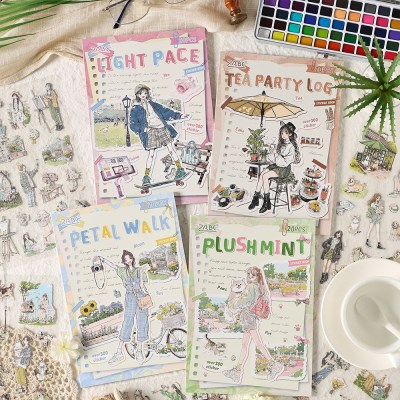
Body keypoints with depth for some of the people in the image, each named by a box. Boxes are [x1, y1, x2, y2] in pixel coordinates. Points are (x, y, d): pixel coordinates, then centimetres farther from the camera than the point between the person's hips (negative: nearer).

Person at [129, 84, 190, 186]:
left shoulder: (153, 104, 16)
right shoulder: (135, 109, 6)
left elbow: (165, 111, 19)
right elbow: (132, 124, 3)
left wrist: (179, 115, 14)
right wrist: (142, 129, -13)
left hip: (162, 128, 3)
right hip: (150, 132, -3)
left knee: (170, 148, -1)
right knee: (151, 153, -7)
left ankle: (180, 169, 5)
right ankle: (146, 176, 1)